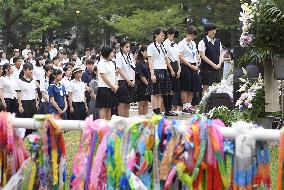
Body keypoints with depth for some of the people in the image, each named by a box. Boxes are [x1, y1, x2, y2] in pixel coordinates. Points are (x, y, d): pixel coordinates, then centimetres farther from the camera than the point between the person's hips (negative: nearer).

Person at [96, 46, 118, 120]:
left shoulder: (112, 63, 15)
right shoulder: (101, 63, -10)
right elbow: (103, 77, -14)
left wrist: (116, 86, 1)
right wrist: (112, 86, -11)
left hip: (112, 88, 8)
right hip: (104, 88, -8)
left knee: (109, 108, 10)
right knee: (103, 108, -5)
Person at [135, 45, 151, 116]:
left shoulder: (148, 62, 13)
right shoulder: (139, 62, -6)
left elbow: (150, 73, 15)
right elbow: (140, 75, -11)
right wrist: (146, 82, -15)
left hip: (148, 84, 6)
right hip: (141, 84, -6)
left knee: (146, 102, 8)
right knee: (141, 102, -2)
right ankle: (141, 116, 1)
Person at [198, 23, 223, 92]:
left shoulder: (218, 41, 13)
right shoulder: (203, 42, -6)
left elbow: (220, 54, 16)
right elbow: (203, 56, -11)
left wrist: (219, 64, -2)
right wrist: (212, 64, -15)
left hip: (217, 68, 6)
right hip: (206, 68, -6)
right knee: (206, 88, -5)